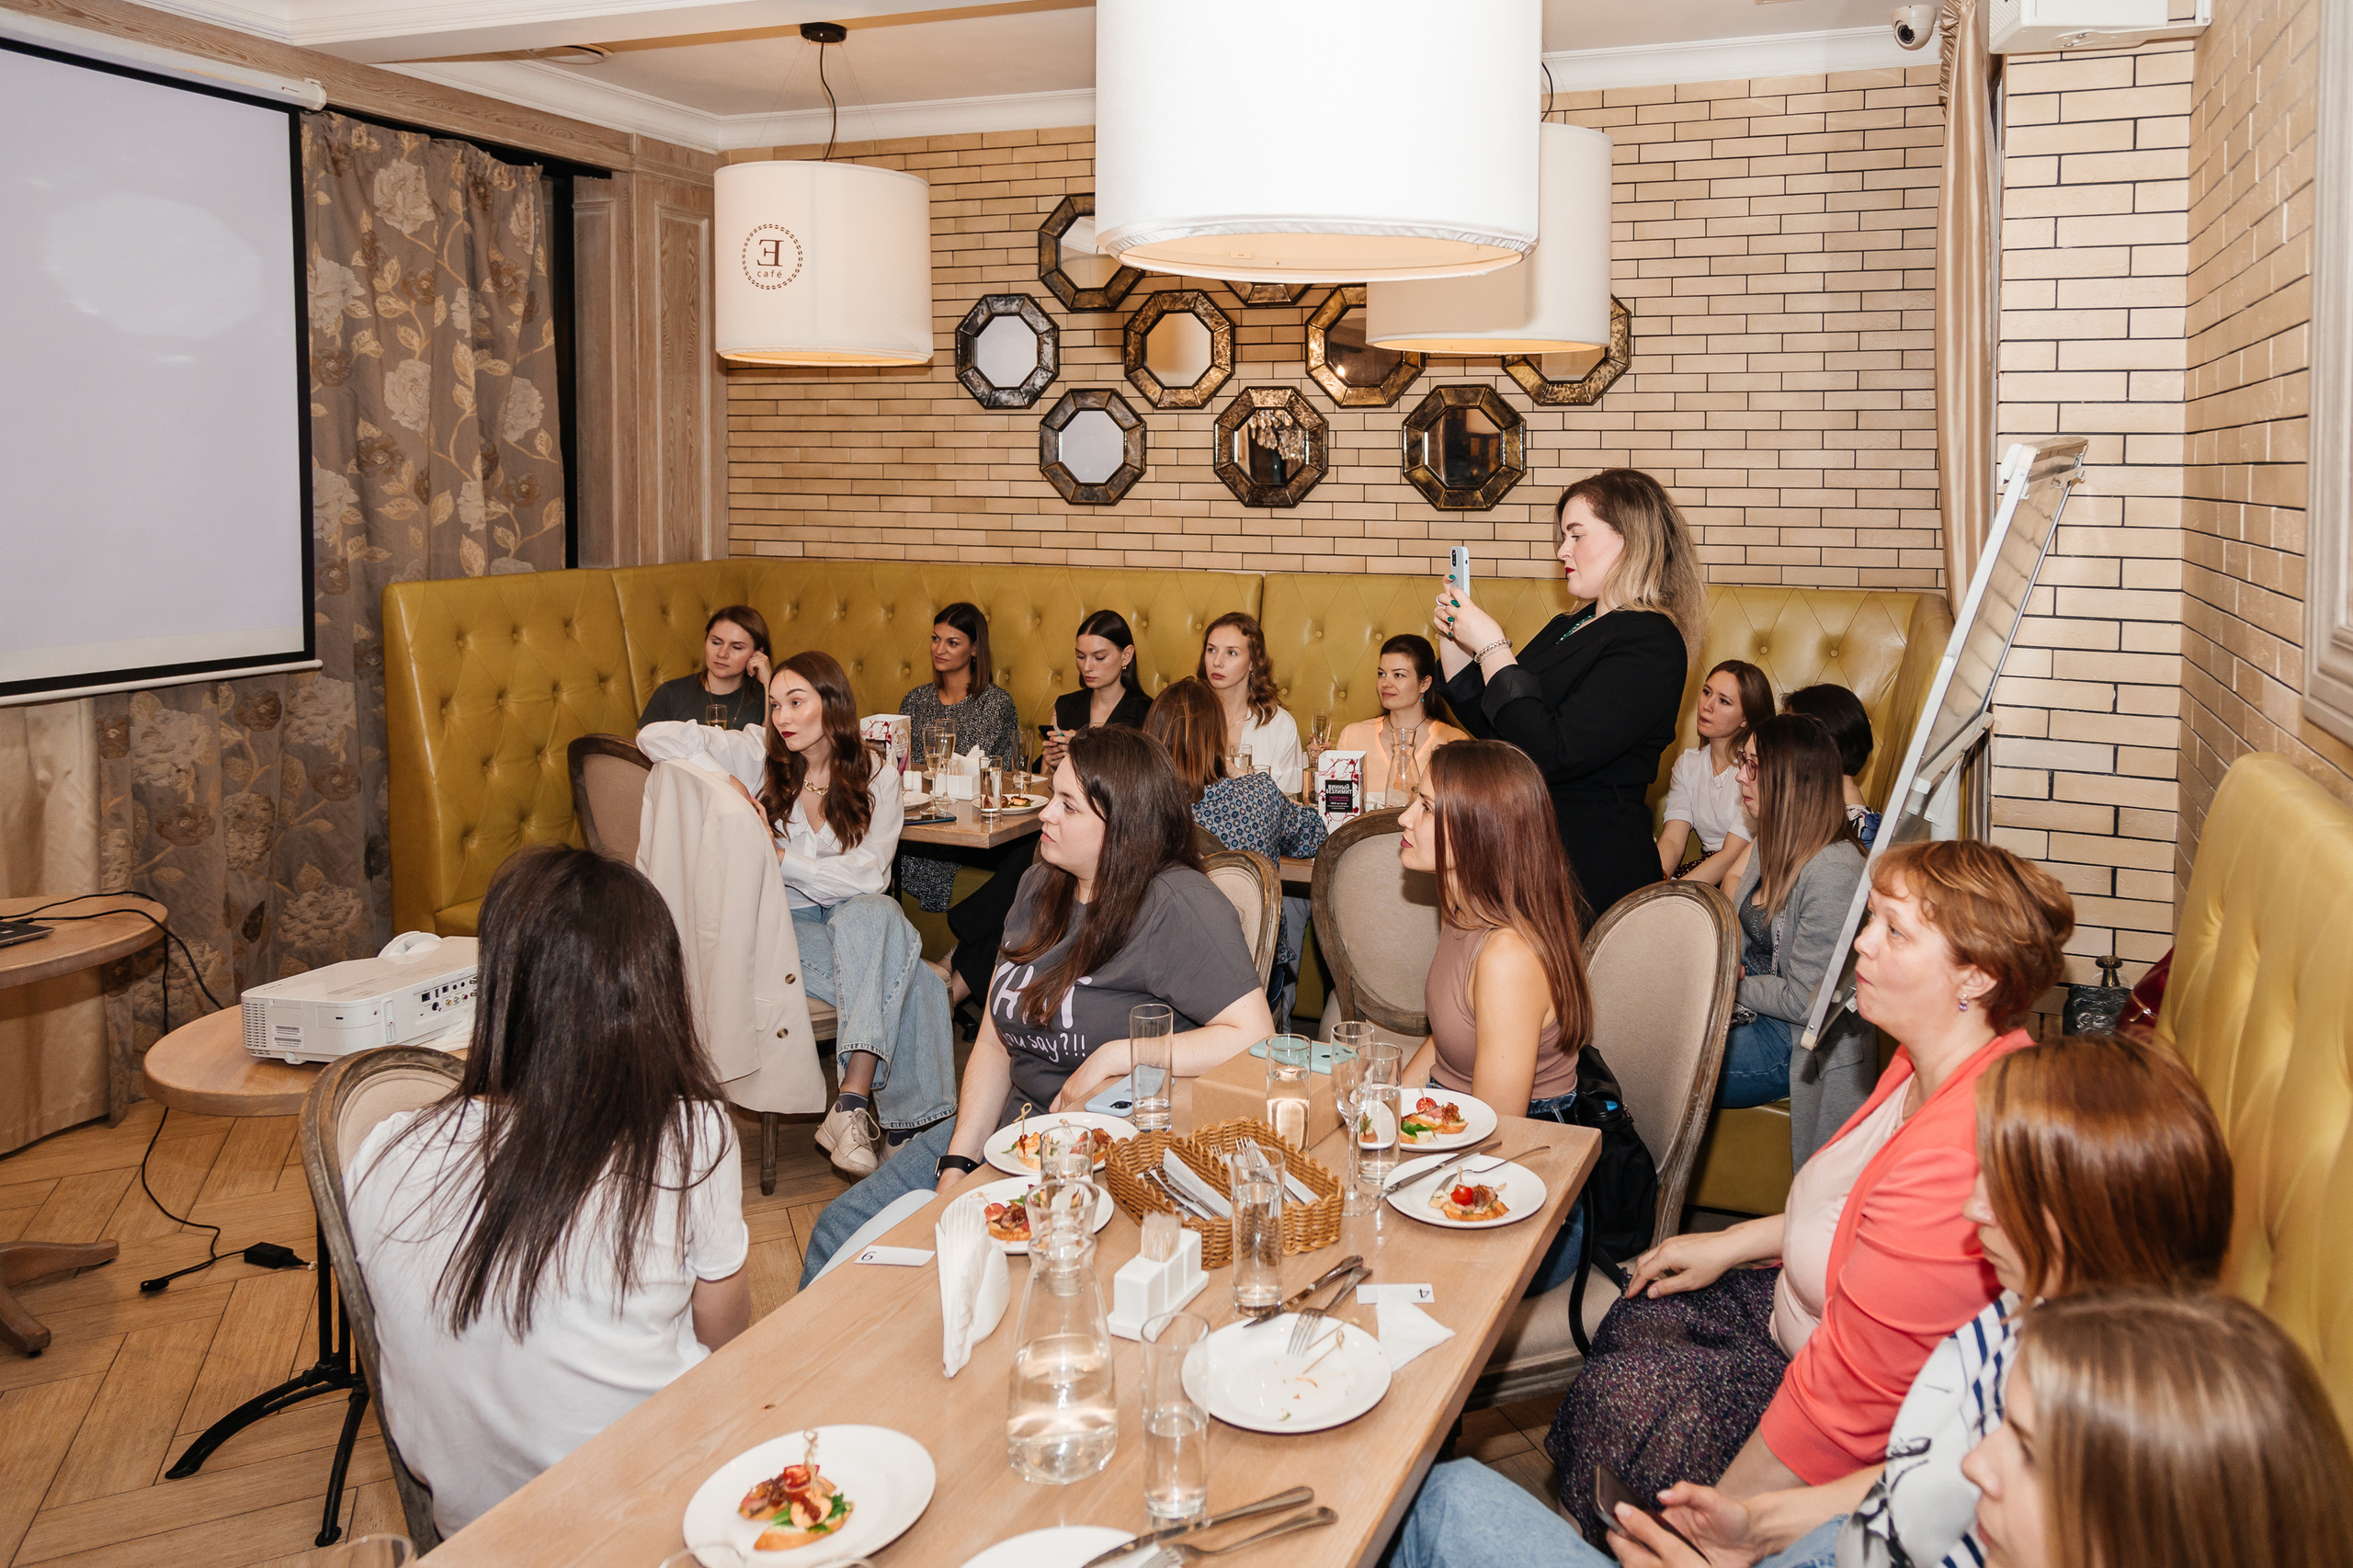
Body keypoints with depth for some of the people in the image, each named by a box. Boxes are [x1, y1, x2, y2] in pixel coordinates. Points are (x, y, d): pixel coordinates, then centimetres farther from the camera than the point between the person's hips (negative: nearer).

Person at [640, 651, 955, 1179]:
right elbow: (654, 736, -7)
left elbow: (869, 875, -9)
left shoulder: (876, 779, 4)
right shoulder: (756, 756, 1)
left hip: (853, 922, 3)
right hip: (779, 926, -3)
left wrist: (780, 858, -16)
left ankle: (851, 1108, -40)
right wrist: (725, 784, -15)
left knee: (874, 915, -36)